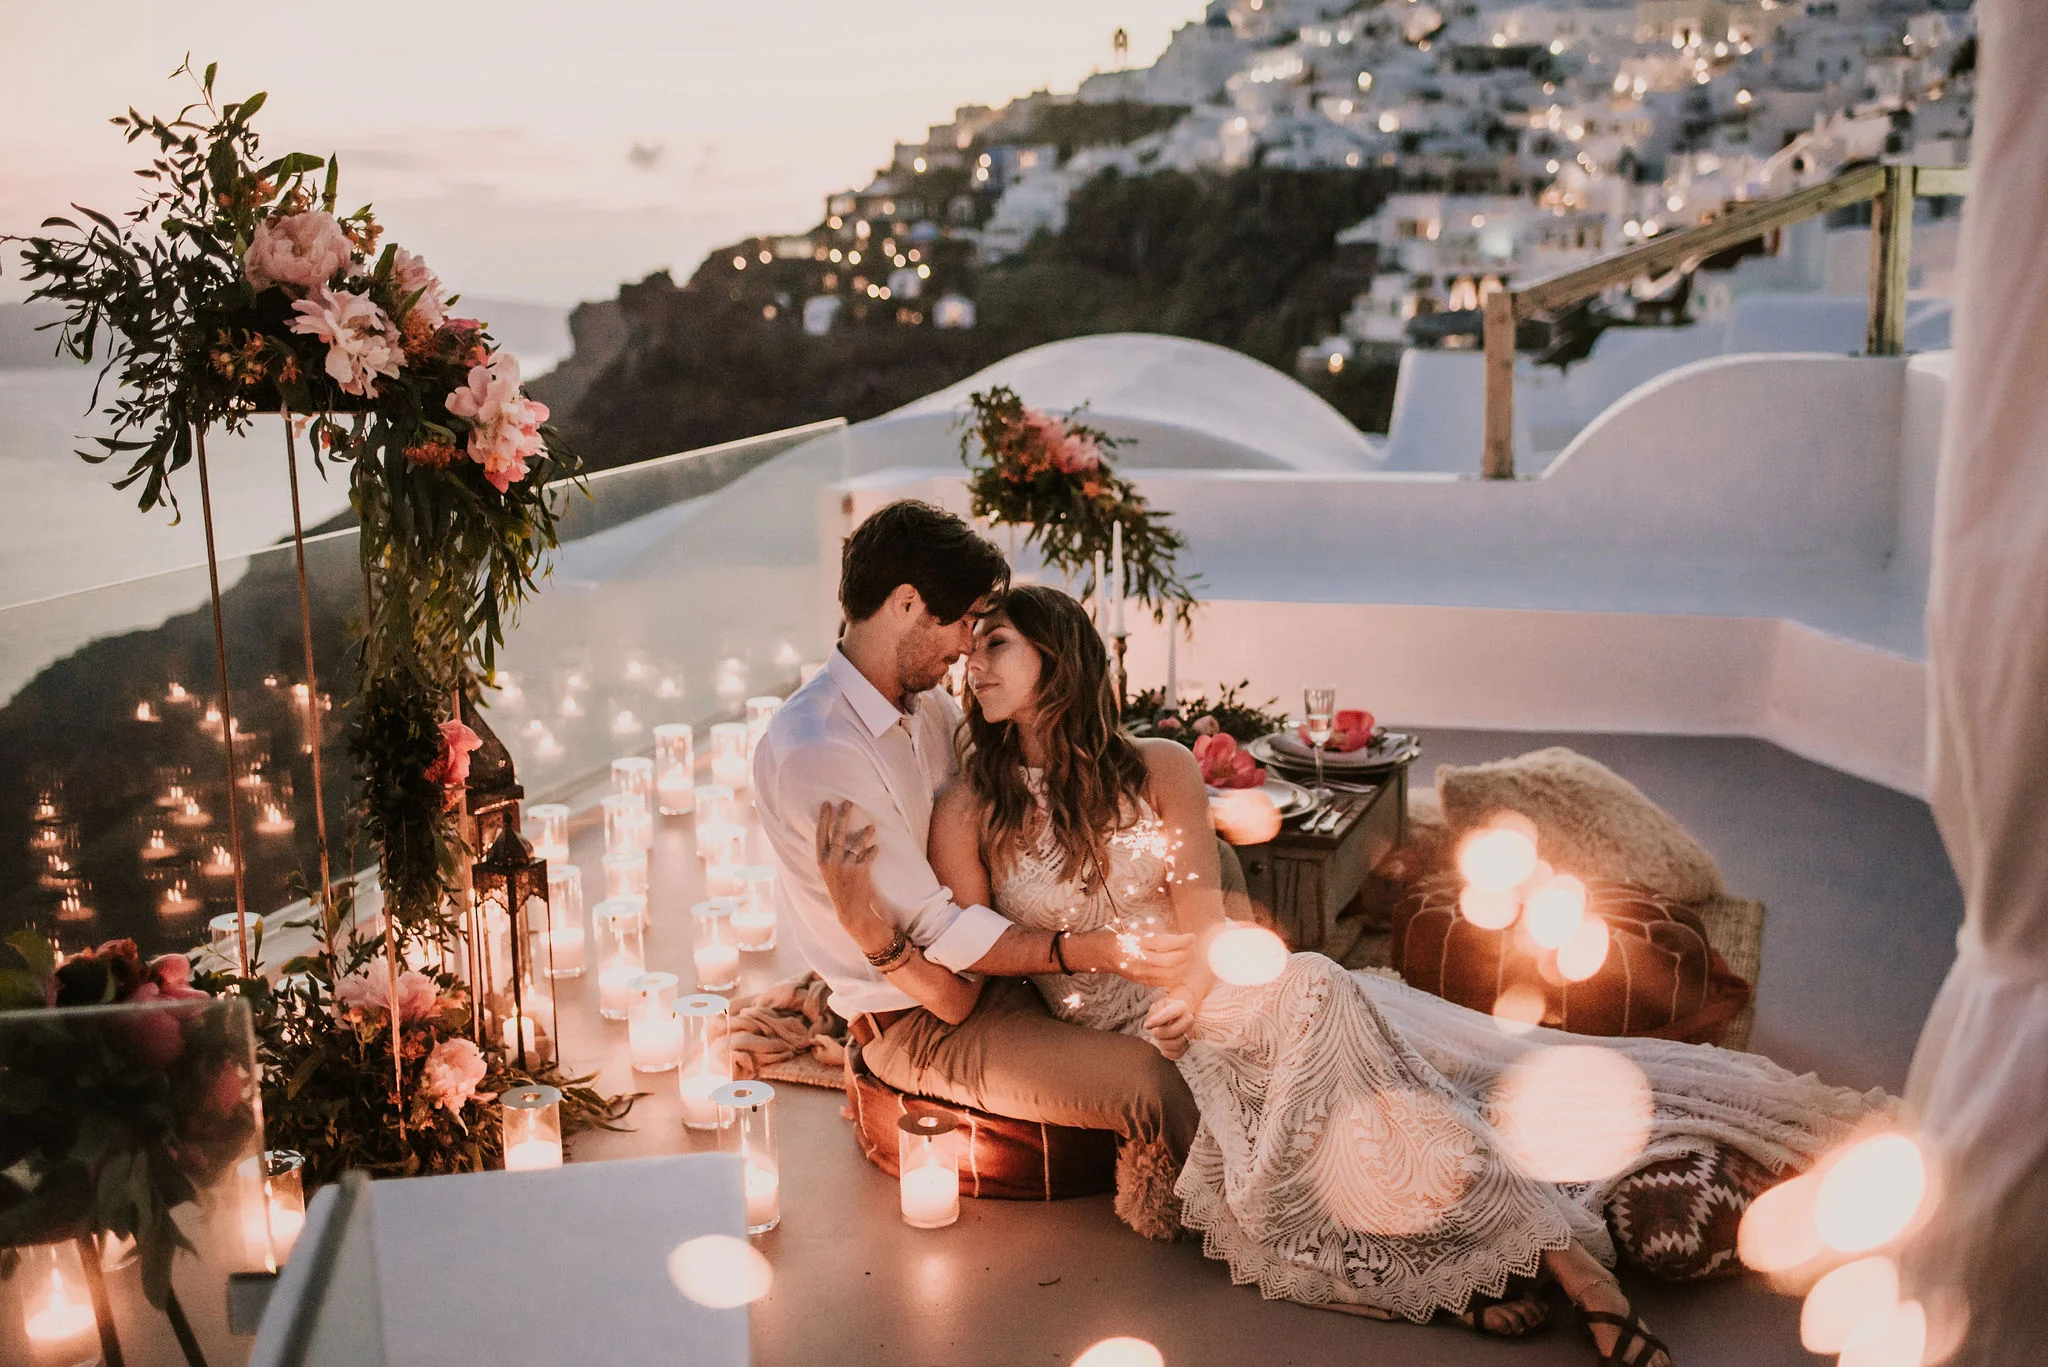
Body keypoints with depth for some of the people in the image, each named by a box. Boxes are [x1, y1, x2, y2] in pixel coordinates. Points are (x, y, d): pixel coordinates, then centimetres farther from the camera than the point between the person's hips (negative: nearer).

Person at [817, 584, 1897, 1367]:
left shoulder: (1159, 771, 8)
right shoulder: (968, 815, 5)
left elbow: (1202, 921, 0)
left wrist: (1189, 998, -21)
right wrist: (868, 911, -19)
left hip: (1213, 1003, 2)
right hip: (1107, 1040, -2)